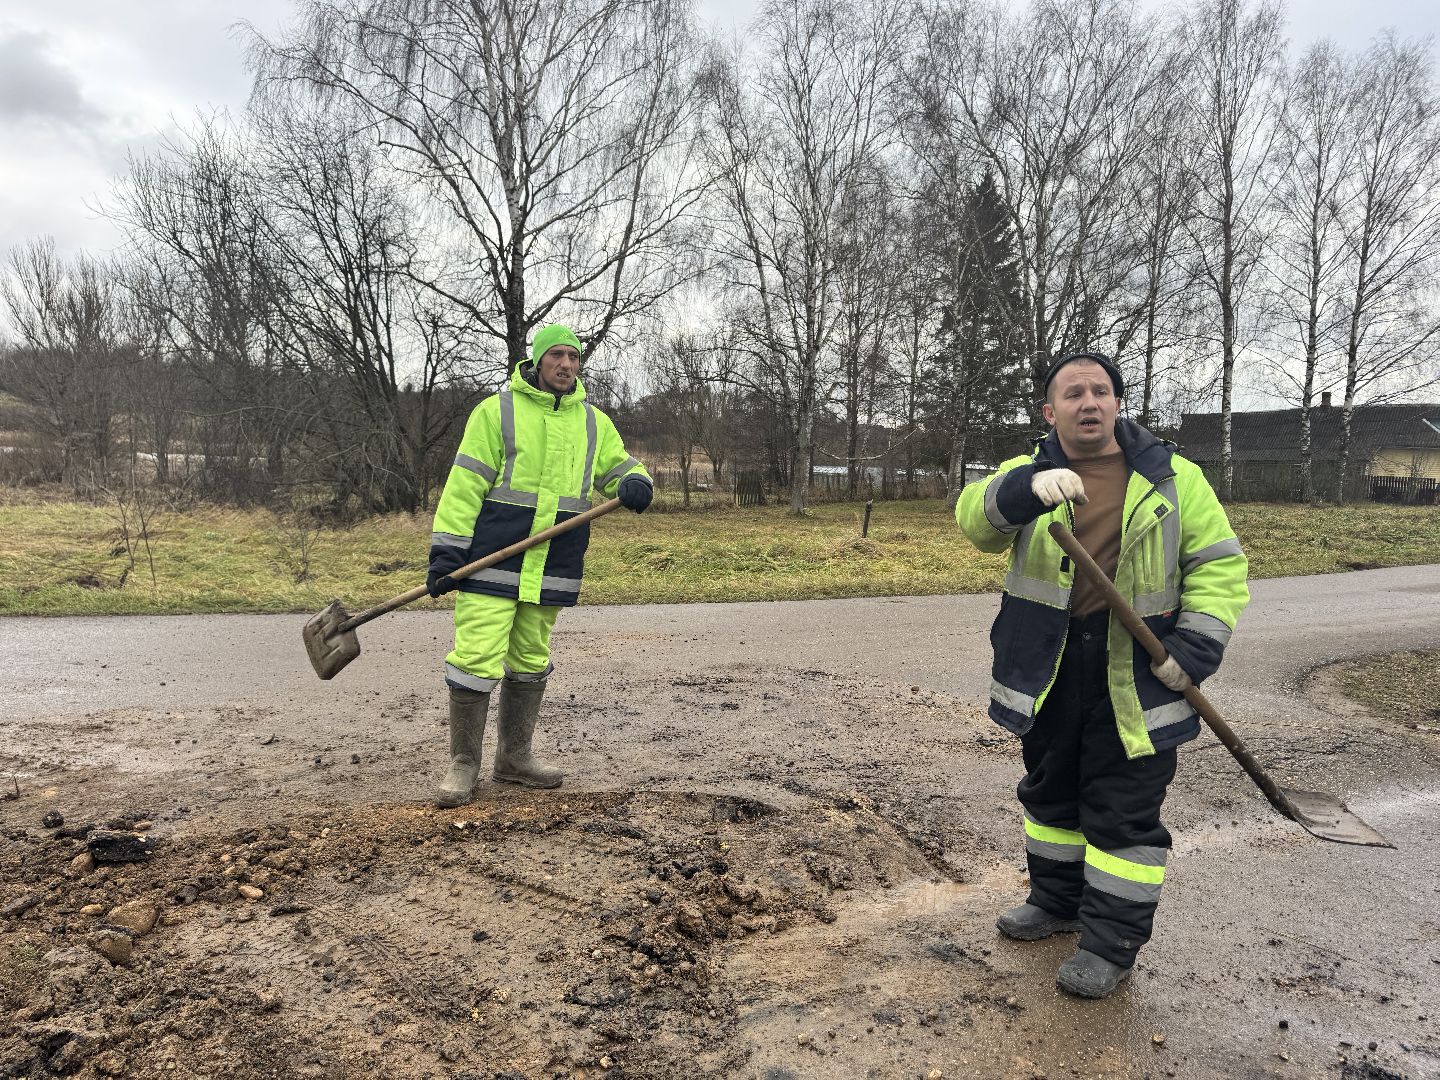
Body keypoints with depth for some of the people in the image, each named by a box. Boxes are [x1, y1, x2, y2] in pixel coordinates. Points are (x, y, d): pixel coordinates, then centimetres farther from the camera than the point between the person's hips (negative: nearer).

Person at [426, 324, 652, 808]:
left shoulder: (593, 422, 12)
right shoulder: (497, 410, -2)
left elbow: (622, 468, 16)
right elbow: (464, 485, -5)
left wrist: (635, 485, -10)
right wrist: (446, 552, -11)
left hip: (552, 571, 5)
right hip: (492, 563, -4)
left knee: (531, 663, 14)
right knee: (476, 658, -7)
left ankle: (514, 757, 28)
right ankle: (463, 764, 10)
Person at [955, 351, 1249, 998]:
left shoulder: (1175, 479, 1)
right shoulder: (1025, 476, 2)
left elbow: (1219, 563, 1)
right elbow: (976, 518, -19)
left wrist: (1197, 643, -12)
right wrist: (1028, 489, -39)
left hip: (1135, 680, -2)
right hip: (1046, 672, 2)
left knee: (1124, 813, 3)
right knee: (1050, 793, 18)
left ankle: (1111, 942, 19)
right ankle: (1057, 901, 38)